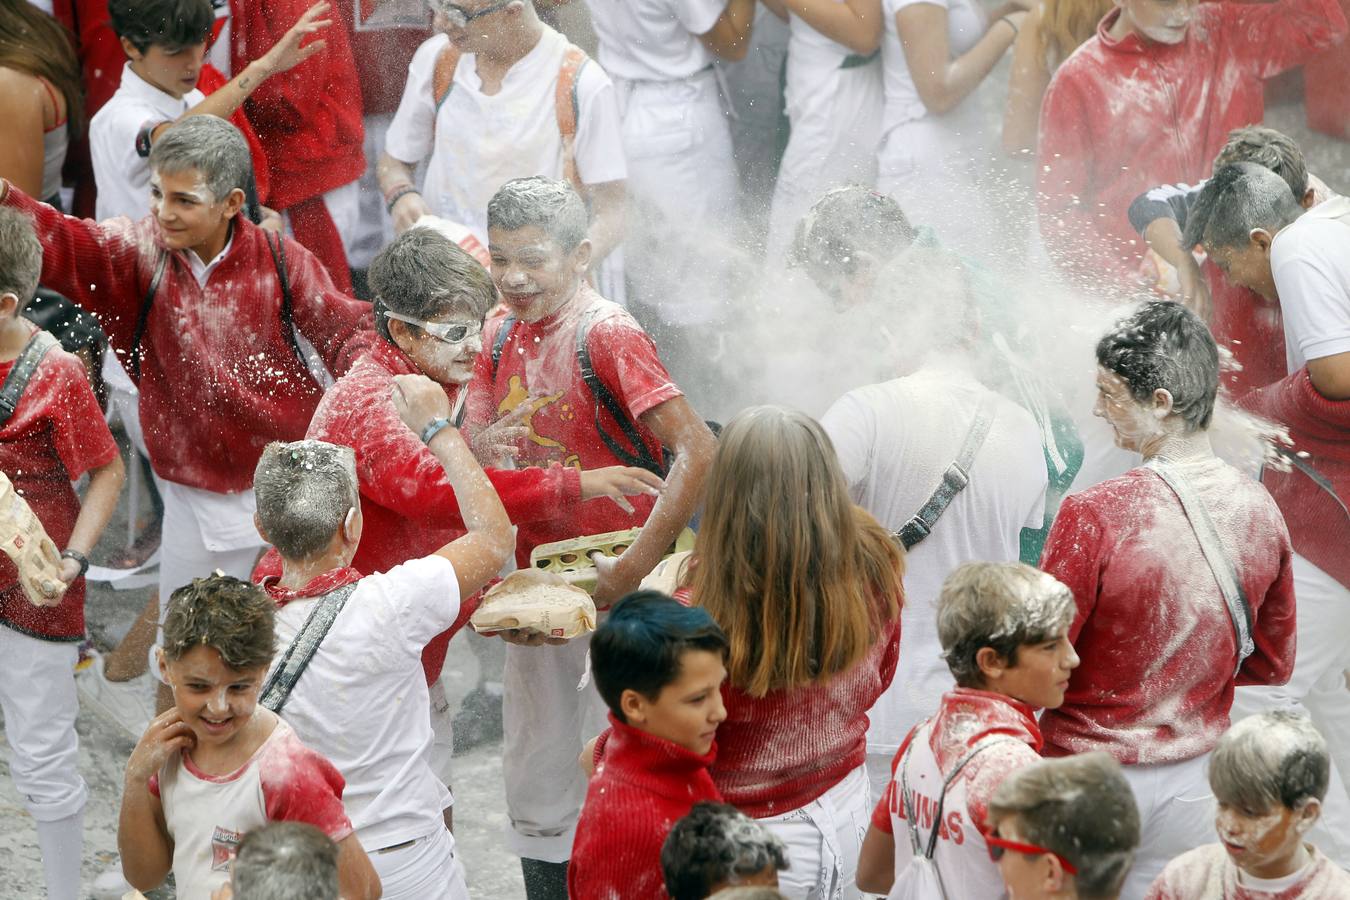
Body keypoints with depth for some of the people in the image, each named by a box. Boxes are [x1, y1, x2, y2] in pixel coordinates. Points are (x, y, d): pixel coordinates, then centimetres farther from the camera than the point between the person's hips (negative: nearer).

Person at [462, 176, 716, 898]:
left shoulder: (607, 334, -17)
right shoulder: (501, 337, 5)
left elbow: (698, 451, -24)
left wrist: (635, 567, -26)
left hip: (616, 583, -7)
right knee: (537, 780, 13)